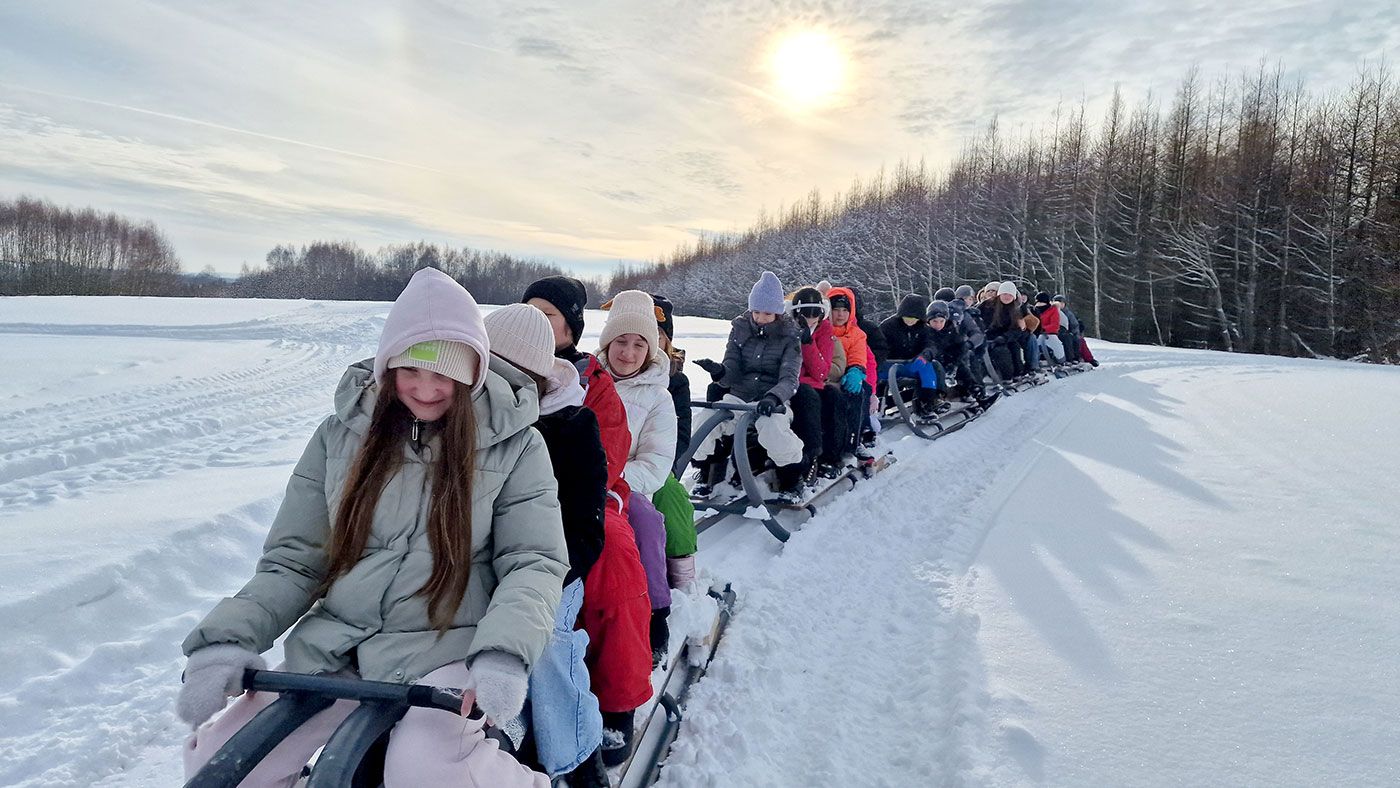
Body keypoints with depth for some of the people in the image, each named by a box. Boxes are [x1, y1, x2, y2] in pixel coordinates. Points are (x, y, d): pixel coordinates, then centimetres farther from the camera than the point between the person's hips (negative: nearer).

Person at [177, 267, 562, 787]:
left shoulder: (513, 445, -5)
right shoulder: (342, 434, 3)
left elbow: (534, 562, -8)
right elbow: (291, 563, 5)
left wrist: (503, 654, -25)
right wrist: (226, 639, -11)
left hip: (444, 649, -3)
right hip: (335, 647, 4)